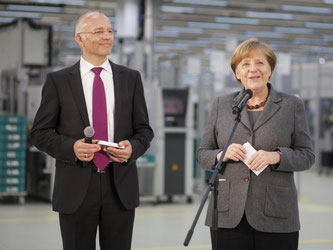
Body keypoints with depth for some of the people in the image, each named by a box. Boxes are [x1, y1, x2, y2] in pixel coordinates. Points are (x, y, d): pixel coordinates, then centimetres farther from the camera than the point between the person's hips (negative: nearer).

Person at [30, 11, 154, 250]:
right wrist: (71, 147, -16)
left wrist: (133, 148, -12)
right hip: (76, 187, -2)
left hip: (120, 186, 2)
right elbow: (40, 132, 3)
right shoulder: (58, 81, 3)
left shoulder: (131, 78, 9)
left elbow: (144, 130, 11)